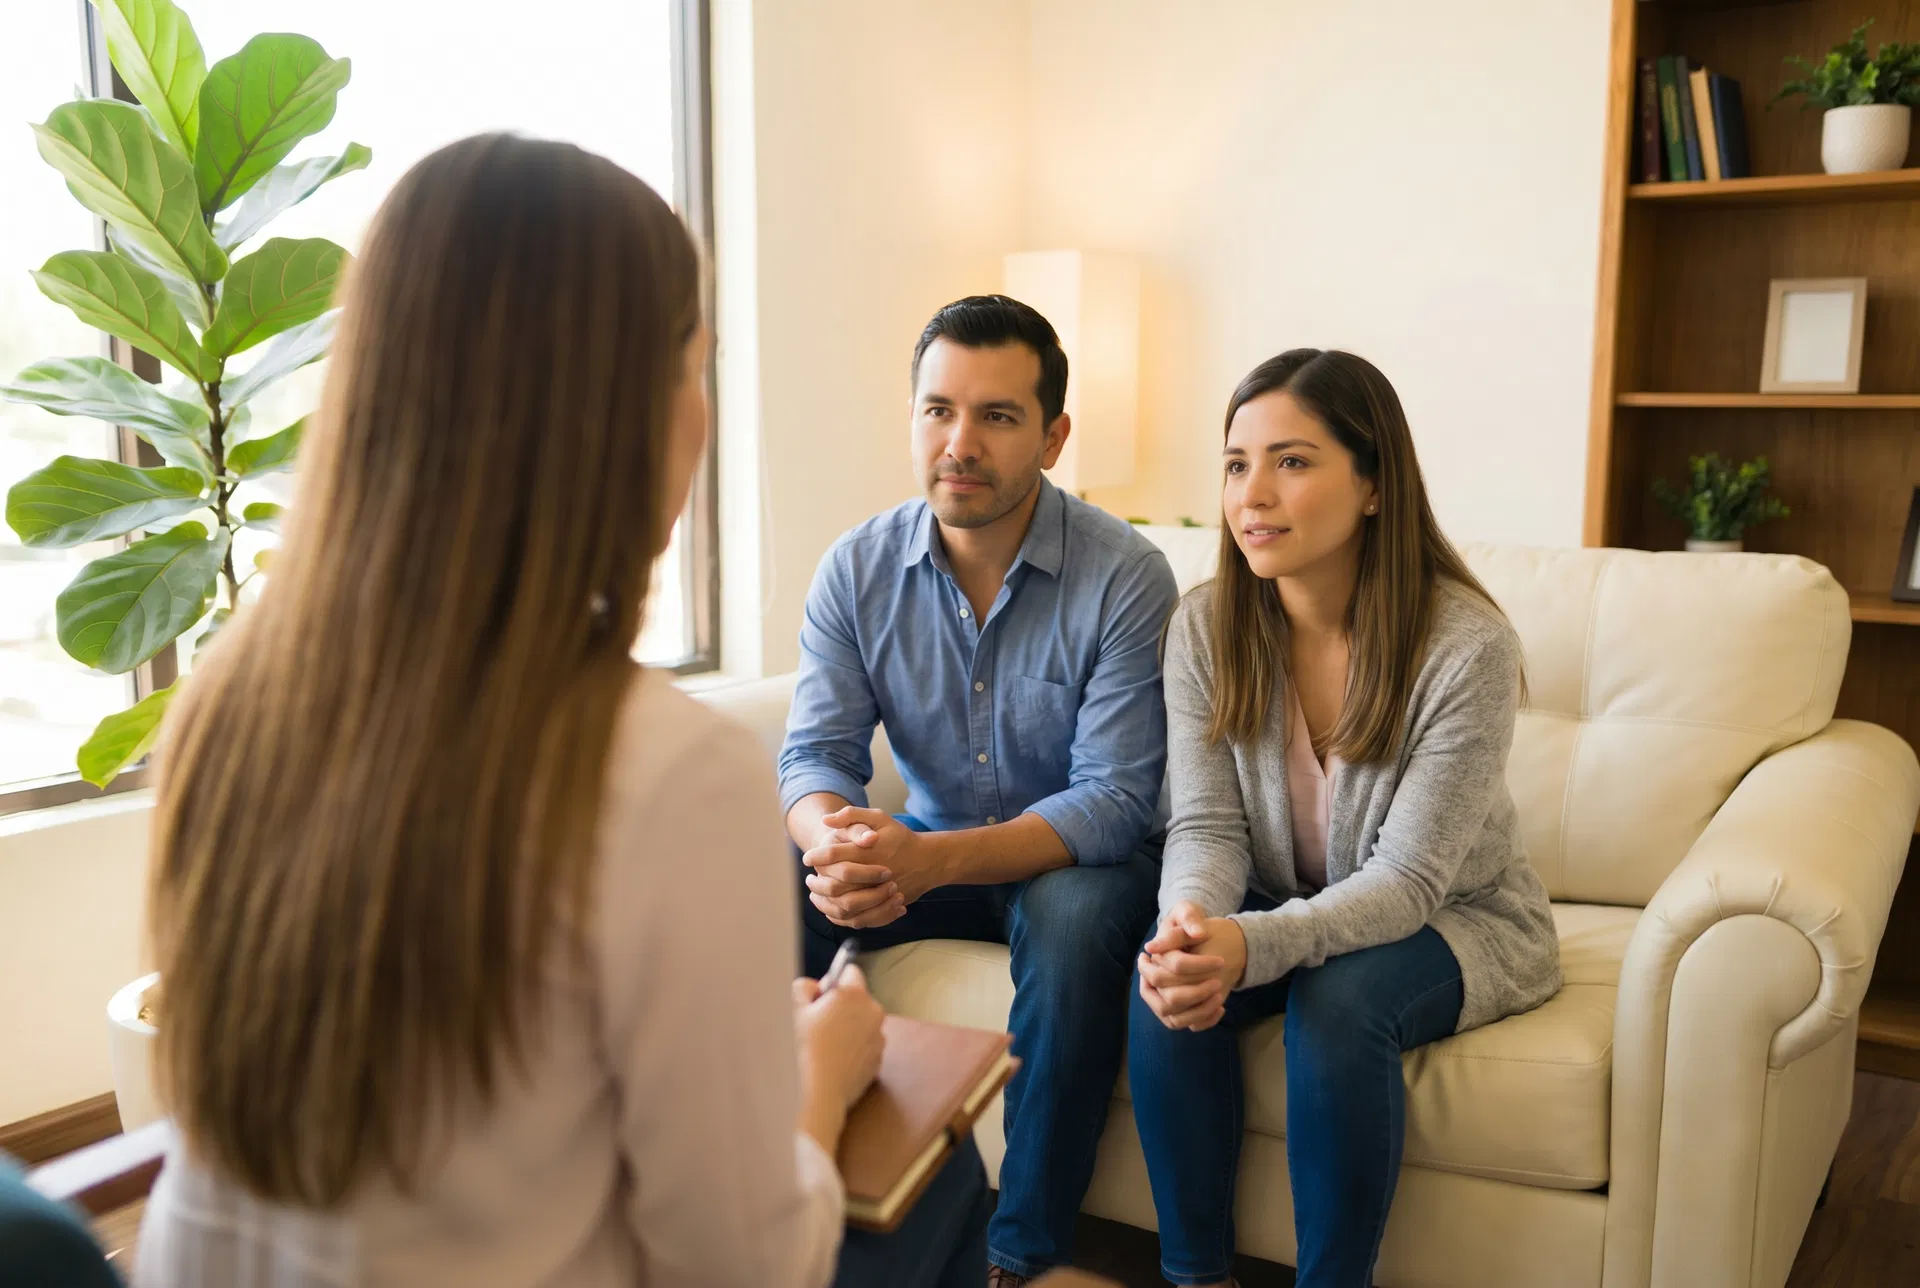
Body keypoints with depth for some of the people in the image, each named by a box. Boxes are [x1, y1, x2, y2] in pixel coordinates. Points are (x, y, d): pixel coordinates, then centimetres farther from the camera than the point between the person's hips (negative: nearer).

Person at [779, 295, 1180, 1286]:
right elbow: (815, 753, -9)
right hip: (921, 847, 3)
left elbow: (1113, 801, -23)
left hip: (1069, 858, -3)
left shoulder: (1125, 577, -19)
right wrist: (836, 839, -36)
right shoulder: (857, 570, -7)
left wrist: (933, 858, -38)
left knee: (1075, 918, -35)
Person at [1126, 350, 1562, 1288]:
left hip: (1455, 923, -3)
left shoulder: (1467, 646, -24)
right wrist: (1190, 920, -34)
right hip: (1282, 914, 4)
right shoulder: (1205, 628, -10)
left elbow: (1407, 880, -24)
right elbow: (1206, 825, -10)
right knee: (1167, 982, -24)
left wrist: (1253, 945, -40)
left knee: (1340, 997, -33)